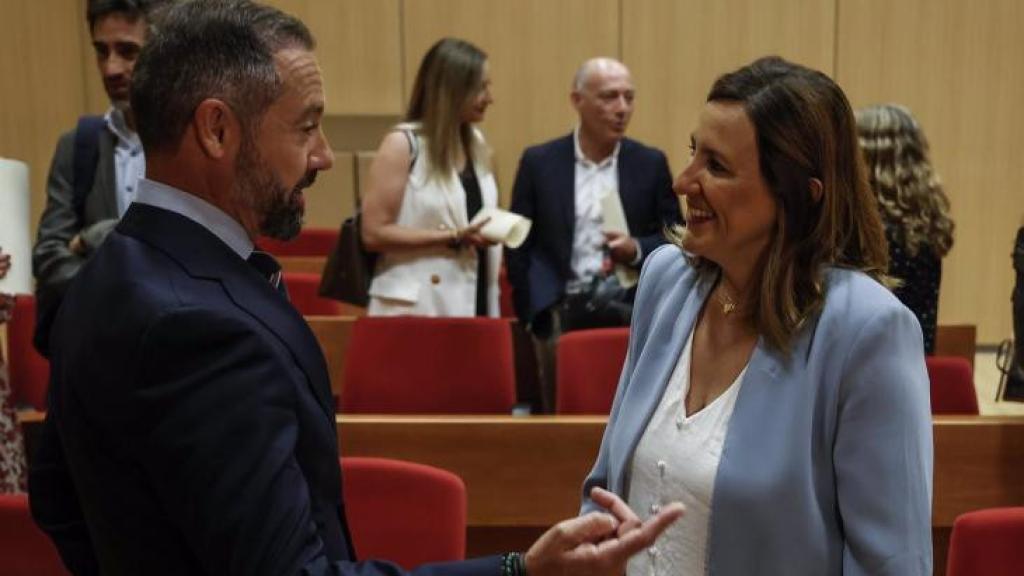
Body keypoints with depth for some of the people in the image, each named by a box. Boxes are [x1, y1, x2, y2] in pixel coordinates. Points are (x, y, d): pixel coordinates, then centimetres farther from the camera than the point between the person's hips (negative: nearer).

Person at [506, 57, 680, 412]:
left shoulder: (651, 164, 5)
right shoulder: (539, 162, 3)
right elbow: (520, 245, 4)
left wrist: (637, 250, -12)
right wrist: (533, 312, -3)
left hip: (630, 311, 1)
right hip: (562, 312, 0)